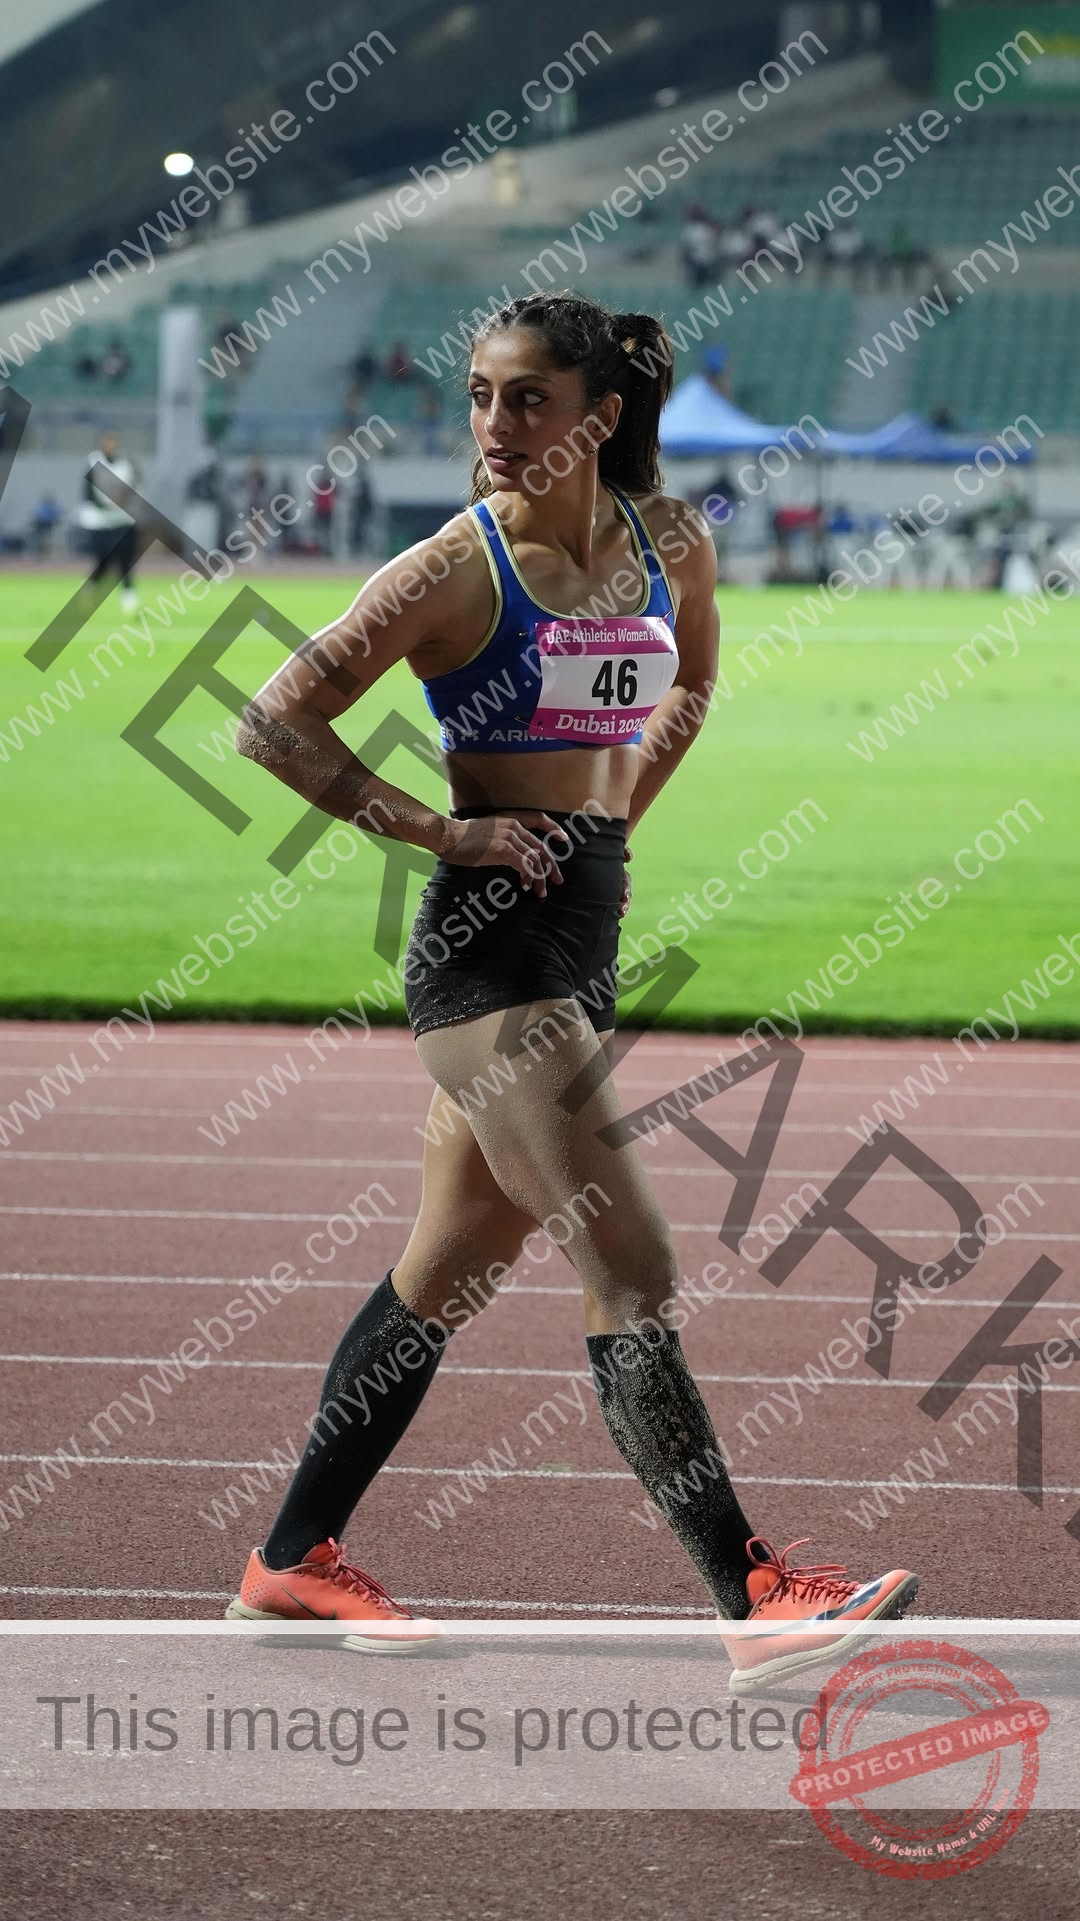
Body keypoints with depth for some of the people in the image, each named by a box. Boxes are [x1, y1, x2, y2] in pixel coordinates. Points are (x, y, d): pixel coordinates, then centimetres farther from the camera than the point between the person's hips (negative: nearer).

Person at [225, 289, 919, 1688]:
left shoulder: (668, 546, 5)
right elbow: (276, 722, -10)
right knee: (633, 1282, -11)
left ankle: (294, 1562, 26)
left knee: (447, 1275, 14)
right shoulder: (457, 569, -12)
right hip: (489, 943, -7)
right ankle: (755, 1599, -13)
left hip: (584, 936, 7)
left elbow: (692, 681, 27)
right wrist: (437, 832, -13)